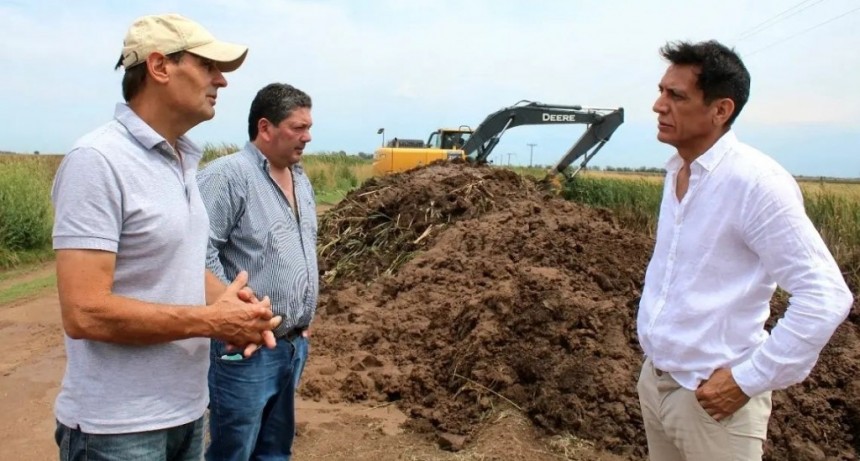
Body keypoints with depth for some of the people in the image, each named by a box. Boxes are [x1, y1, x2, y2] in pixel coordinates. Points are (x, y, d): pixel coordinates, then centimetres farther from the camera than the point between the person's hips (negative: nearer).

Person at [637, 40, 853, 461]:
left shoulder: (755, 182, -20)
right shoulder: (676, 172, 4)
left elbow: (825, 296, -21)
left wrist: (748, 380, -18)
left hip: (710, 397, -7)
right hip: (653, 379, 8)